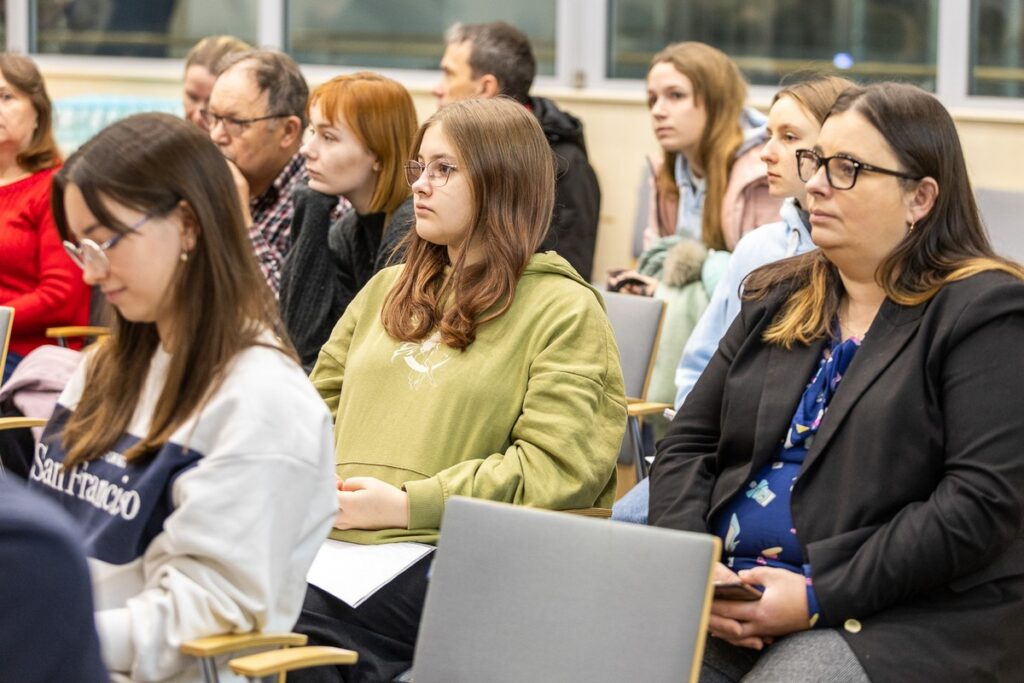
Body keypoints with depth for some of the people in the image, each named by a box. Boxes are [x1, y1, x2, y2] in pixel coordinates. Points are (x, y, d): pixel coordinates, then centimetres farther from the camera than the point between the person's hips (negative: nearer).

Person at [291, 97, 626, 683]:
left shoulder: (565, 312, 3)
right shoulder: (388, 290, 26)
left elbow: (555, 469, -7)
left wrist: (408, 504, -14)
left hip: (455, 552, -6)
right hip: (333, 537, 6)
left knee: (296, 619, -32)